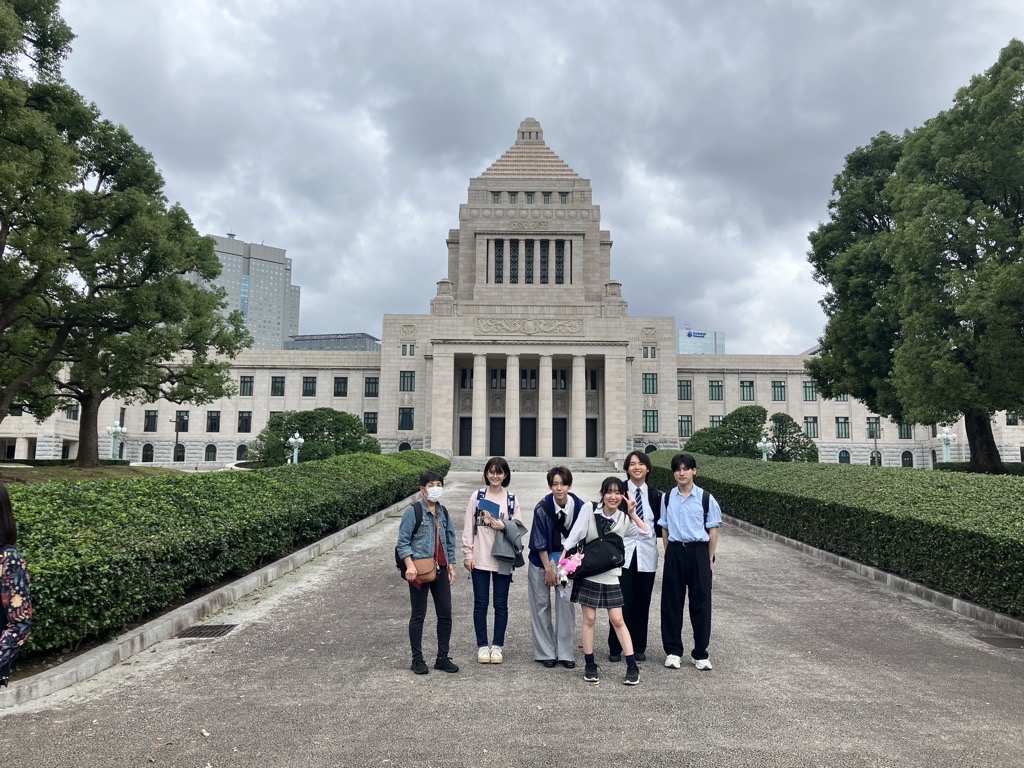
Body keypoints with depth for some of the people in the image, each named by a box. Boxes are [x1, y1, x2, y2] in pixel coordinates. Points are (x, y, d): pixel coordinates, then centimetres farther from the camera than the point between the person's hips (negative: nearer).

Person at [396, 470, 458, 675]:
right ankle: (417, 659, 18)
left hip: (440, 569, 6)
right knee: (418, 615, 5)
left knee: (445, 614, 7)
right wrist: (410, 565, -20)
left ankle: (443, 658, 20)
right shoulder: (413, 512, -8)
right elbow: (403, 542, -10)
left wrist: (451, 566, 13)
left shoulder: (443, 512, 10)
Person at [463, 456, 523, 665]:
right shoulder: (477, 496, 1)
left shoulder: (512, 499, 3)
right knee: (480, 603, 7)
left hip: (503, 559, 1)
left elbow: (519, 528, 4)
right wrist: (468, 553, -3)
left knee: (501, 604, 7)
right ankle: (482, 645, 19)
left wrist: (504, 526, -15)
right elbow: (468, 526, 2)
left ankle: (497, 645, 20)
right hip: (480, 559, 0)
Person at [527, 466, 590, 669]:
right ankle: (546, 653, 12)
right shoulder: (542, 507, -20)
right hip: (542, 558, -1)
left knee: (566, 604, 1)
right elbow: (540, 542, -12)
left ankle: (565, 653, 11)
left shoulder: (581, 507, -15)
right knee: (541, 605, 2)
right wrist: (548, 569, -11)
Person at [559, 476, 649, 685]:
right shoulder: (590, 513, -8)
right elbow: (572, 539, -7)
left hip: (611, 576, 1)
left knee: (617, 620, 3)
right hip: (588, 574, -1)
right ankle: (590, 666, 18)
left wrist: (632, 514, -16)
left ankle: (632, 667, 12)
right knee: (589, 619, 5)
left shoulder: (624, 519, -1)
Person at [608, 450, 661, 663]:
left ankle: (639, 647, 22)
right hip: (623, 551, -3)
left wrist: (648, 531, -6)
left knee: (642, 602, 9)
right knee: (622, 602, -4)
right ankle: (615, 648, 9)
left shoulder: (655, 495, 8)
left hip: (646, 552, 3)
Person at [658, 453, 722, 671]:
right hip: (674, 551, 2)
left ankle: (700, 653, 18)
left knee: (700, 602, 4)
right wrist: (670, 554, 5)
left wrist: (709, 559, -2)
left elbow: (713, 530, 0)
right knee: (671, 602, 7)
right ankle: (673, 650, 20)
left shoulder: (705, 498, -4)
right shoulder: (668, 498, 5)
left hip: (698, 551, -2)